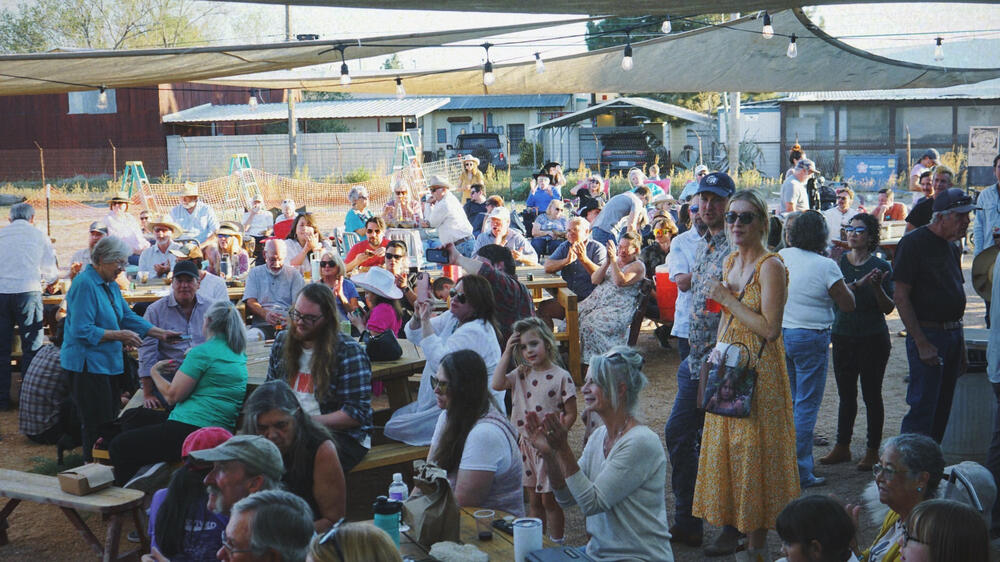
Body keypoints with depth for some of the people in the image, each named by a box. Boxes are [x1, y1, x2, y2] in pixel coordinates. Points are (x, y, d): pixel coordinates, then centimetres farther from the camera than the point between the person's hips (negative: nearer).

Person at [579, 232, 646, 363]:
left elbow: (620, 281, -19)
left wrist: (613, 260, -16)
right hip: (597, 302, 7)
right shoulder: (615, 261, 20)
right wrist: (607, 262, -4)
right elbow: (594, 280, 8)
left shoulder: (638, 266, 0)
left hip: (619, 309, -7)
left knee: (590, 323, -29)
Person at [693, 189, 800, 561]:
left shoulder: (770, 266, -15)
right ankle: (736, 528, 23)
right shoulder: (731, 262, 10)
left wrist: (727, 298, -19)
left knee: (754, 452, -1)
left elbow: (770, 328, -22)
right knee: (727, 450, 12)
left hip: (758, 372, -8)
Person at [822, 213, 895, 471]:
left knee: (872, 395, 3)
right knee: (846, 394, 11)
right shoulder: (838, 262, 4)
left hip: (873, 339, -3)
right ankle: (842, 447, 20)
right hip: (843, 336, 3)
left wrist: (877, 287, -21)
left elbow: (889, 308, -4)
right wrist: (859, 284, -26)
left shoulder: (881, 266, -3)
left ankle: (873, 451, 11)